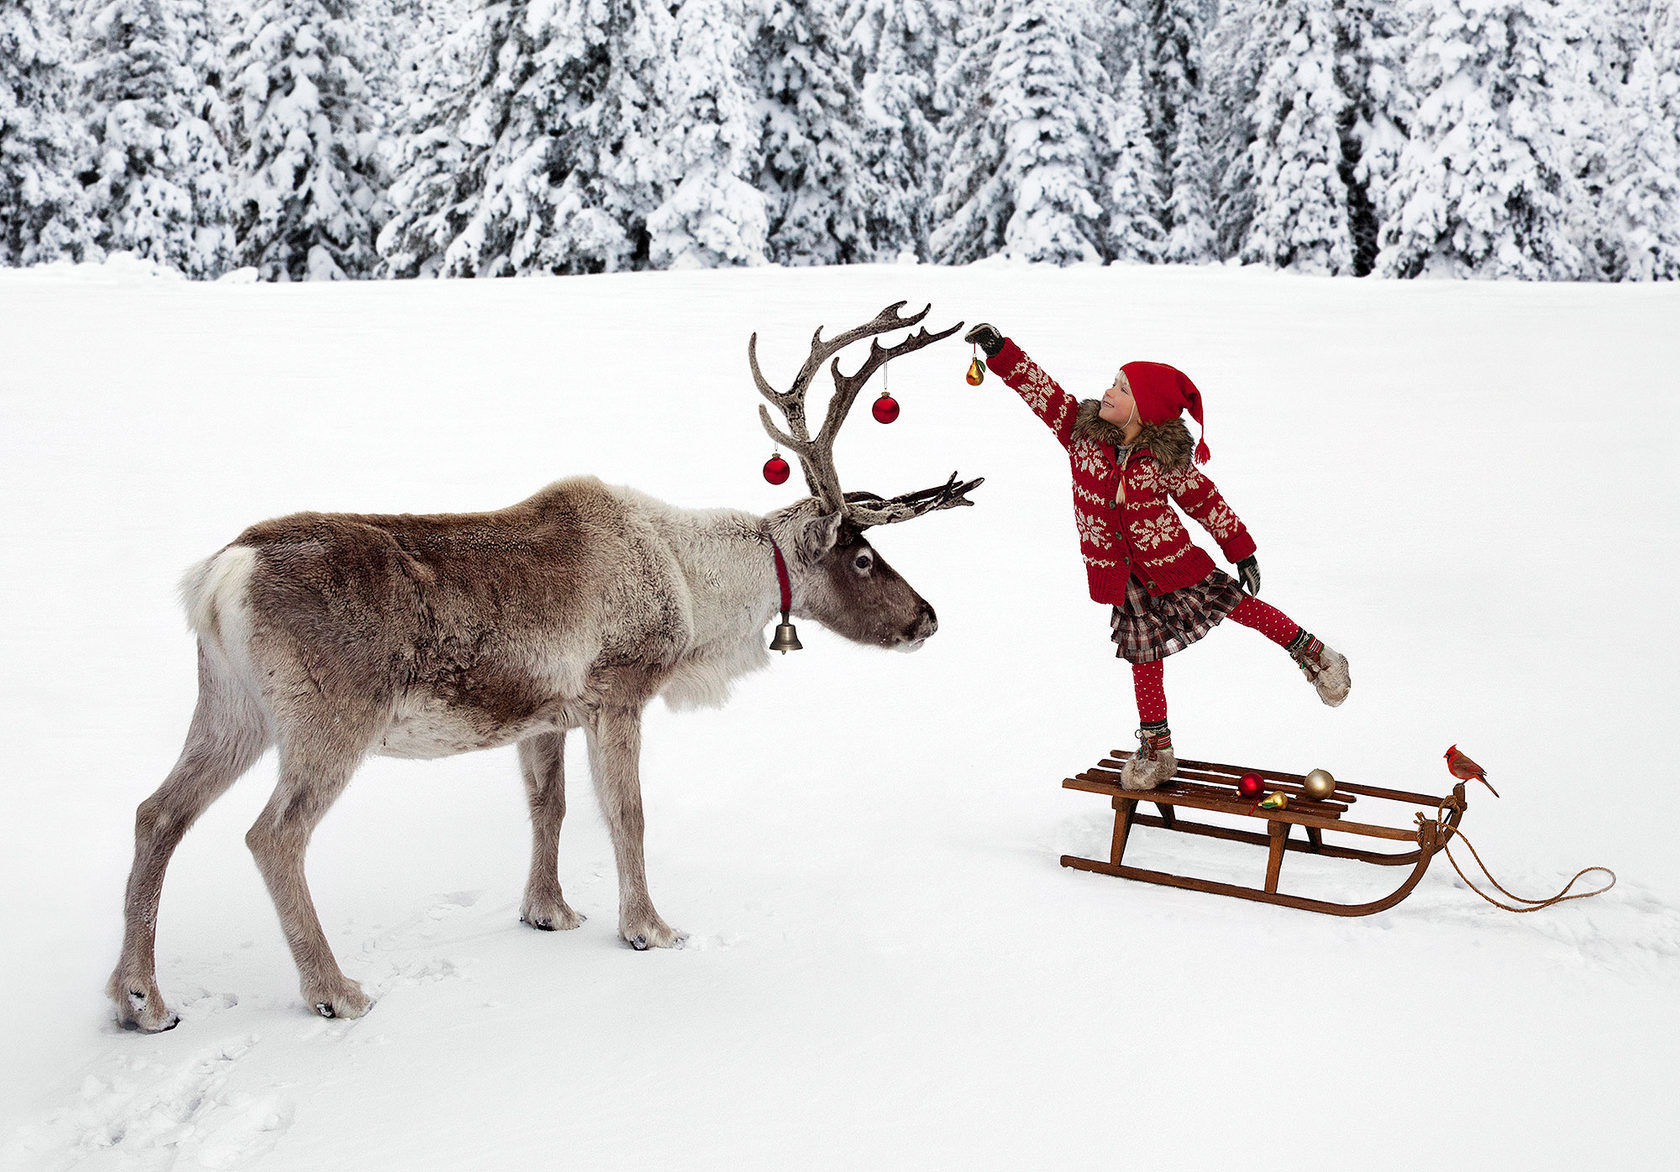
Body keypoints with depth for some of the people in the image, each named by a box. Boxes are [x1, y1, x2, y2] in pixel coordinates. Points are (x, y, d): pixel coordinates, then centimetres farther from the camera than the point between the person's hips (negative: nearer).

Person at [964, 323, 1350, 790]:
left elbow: (1205, 500, -3)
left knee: (1237, 604, 0)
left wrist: (1242, 550, 2)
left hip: (1169, 558, -2)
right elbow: (1037, 387, -10)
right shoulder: (1081, 429, -10)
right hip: (1119, 572, 2)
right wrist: (999, 349, -23)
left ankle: (1307, 650, 27)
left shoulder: (1166, 459, -15)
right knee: (1143, 656, 9)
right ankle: (1156, 749, 19)